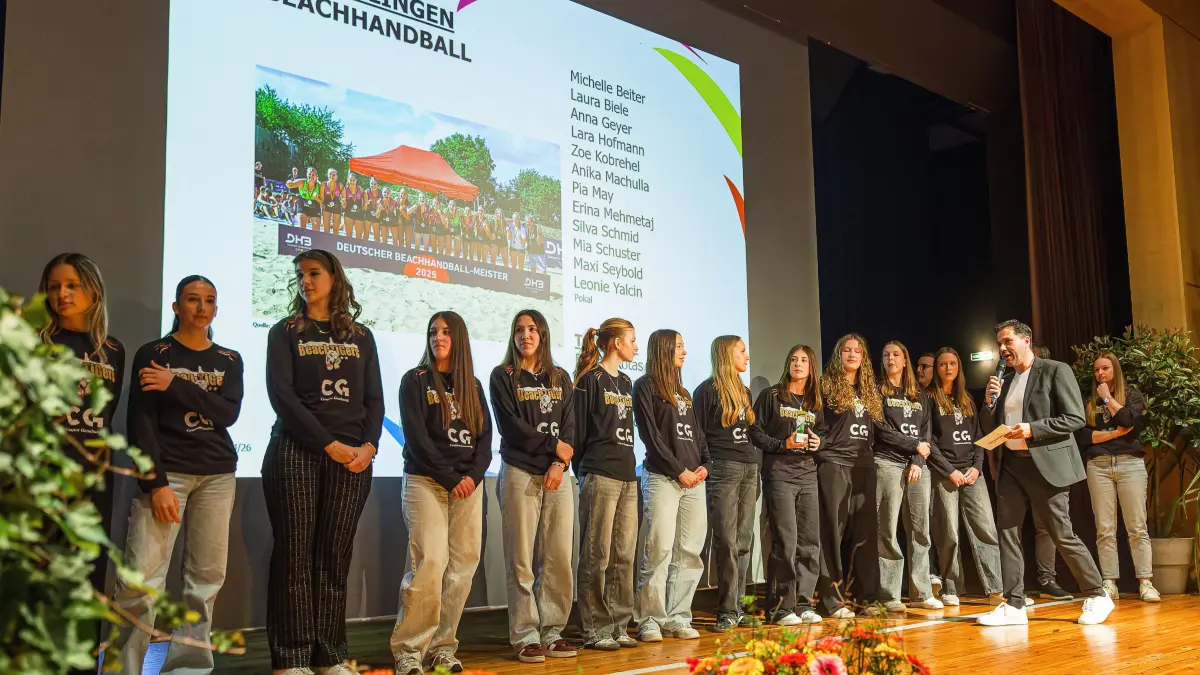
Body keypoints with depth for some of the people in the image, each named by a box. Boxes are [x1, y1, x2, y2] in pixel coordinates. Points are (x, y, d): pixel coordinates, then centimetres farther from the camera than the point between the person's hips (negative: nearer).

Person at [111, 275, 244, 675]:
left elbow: (229, 413, -3)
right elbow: (142, 422, -4)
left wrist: (176, 385, -13)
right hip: (167, 470, -3)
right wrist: (156, 483, -13)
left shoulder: (229, 360, 13)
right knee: (142, 577, -13)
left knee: (207, 576, 1)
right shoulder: (152, 354, 3)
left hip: (218, 474, 4)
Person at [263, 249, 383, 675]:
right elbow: (282, 395, -5)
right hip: (296, 452, -2)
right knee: (295, 555, -4)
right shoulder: (286, 332, 7)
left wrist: (368, 446, -8)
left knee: (335, 557, 4)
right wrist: (328, 444, -13)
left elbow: (374, 399, 10)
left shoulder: (360, 336, 15)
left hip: (353, 456, 2)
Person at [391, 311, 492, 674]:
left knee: (463, 566, -2)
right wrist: (449, 479, -12)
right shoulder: (415, 380, 3)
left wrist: (473, 476, -8)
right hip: (426, 481, -4)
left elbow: (485, 437, 10)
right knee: (430, 562, -18)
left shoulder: (473, 387, 15)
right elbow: (416, 437, -6)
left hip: (468, 484, 5)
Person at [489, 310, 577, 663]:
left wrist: (560, 463, -8)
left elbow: (569, 426, 7)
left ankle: (552, 632, 9)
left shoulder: (561, 378, 15)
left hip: (557, 475, 3)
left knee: (559, 557, 0)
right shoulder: (503, 376, 4)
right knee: (522, 560, -4)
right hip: (519, 474, -3)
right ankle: (525, 637, 2)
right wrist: (554, 445, -5)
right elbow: (510, 426, -6)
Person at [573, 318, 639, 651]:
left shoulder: (625, 382, 18)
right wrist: (583, 473, -3)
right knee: (597, 556, -3)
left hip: (627, 477, 7)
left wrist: (630, 466, 14)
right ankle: (595, 630, 3)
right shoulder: (590, 379, -5)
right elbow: (578, 431, -5)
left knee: (624, 556, 7)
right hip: (600, 476, -7)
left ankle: (618, 626, 14)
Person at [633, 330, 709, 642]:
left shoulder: (683, 392, 23)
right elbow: (650, 435, -7)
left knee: (690, 552, 3)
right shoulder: (645, 386, 0)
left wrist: (705, 464, 3)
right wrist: (679, 470, -9)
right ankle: (649, 620, -3)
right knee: (660, 550, -11)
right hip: (662, 478, -7)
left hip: (693, 479, 7)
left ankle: (677, 618, 8)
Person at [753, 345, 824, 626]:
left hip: (807, 475, 5)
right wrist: (783, 444, -14)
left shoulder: (816, 402, 17)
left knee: (810, 541, 3)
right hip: (779, 474, -5)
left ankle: (802, 603, 13)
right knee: (785, 540, -10)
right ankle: (780, 607, -3)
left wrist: (818, 442, 2)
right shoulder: (771, 396, 2)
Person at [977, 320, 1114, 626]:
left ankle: (1097, 596, 14)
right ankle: (1014, 605, 5)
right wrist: (990, 403, 1)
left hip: (1045, 465, -6)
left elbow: (1075, 418, -10)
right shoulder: (1005, 382, 17)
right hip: (1010, 465, 7)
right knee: (1007, 532, 1)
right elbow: (991, 429, 19)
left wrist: (1032, 429, -18)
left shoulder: (1056, 371, -3)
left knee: (1063, 535, -3)